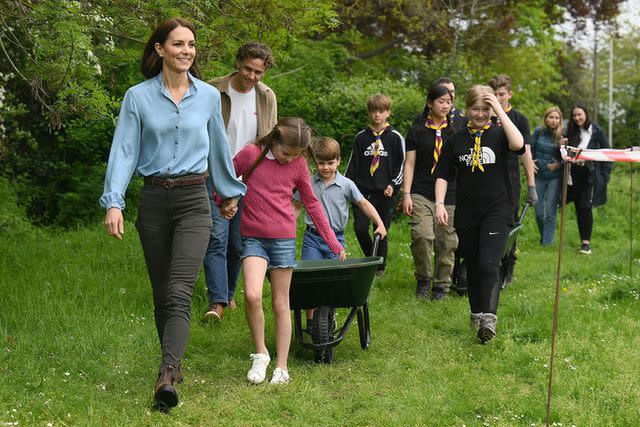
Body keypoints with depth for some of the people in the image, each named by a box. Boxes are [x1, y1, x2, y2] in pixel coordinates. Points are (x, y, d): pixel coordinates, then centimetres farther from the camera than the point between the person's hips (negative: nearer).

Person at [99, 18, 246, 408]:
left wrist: (231, 191, 26)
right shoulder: (138, 97, 0)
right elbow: (124, 151, -3)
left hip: (194, 200, -1)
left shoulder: (209, 96, 4)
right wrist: (114, 202, -15)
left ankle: (167, 376, -26)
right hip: (154, 200, 1)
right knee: (162, 295, 10)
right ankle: (174, 363, 27)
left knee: (179, 294, -16)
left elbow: (219, 148, 17)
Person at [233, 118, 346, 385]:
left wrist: (333, 242, 12)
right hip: (252, 238, -1)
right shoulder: (250, 155, -3)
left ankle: (282, 367, 12)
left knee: (281, 304, 4)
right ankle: (260, 353, 1)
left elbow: (312, 204, 11)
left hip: (283, 239, 1)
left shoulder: (298, 165, 4)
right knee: (252, 296, -19)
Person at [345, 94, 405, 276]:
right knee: (360, 228, -9)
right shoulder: (361, 137, 10)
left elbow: (401, 165, 4)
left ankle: (380, 266, 18)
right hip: (363, 190, 2)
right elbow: (352, 164, 14)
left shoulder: (395, 137, 3)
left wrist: (393, 185, -8)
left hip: (385, 193, -2)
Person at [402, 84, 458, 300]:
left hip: (450, 194, 2)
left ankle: (441, 285, 15)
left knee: (446, 242, 1)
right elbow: (409, 164, 5)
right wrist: (406, 194, -3)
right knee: (422, 235, -19)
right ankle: (423, 278, 2)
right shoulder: (417, 130, 6)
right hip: (422, 193, -2)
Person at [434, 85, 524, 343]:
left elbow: (518, 144, -22)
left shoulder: (499, 134, 0)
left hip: (497, 210, -3)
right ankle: (476, 313, 28)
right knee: (472, 266, 13)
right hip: (466, 213, 3)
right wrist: (439, 203, -4)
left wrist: (499, 110, -19)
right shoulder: (456, 140, 7)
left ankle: (489, 319, -22)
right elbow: (443, 175, 10)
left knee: (488, 263, -18)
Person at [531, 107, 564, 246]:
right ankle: (543, 237, 28)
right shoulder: (539, 132, 0)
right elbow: (530, 149, 11)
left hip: (554, 177, -2)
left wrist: (559, 164, -18)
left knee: (551, 212, -5)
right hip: (539, 175, 2)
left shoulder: (562, 135, -5)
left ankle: (547, 242, 0)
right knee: (538, 211, 7)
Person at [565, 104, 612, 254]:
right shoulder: (571, 132, 10)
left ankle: (586, 243, -3)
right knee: (578, 208, 5)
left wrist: (605, 174, -8)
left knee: (585, 207, -7)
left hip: (591, 175, -4)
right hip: (574, 175, 4)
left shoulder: (597, 132, -2)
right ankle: (584, 241, 13)